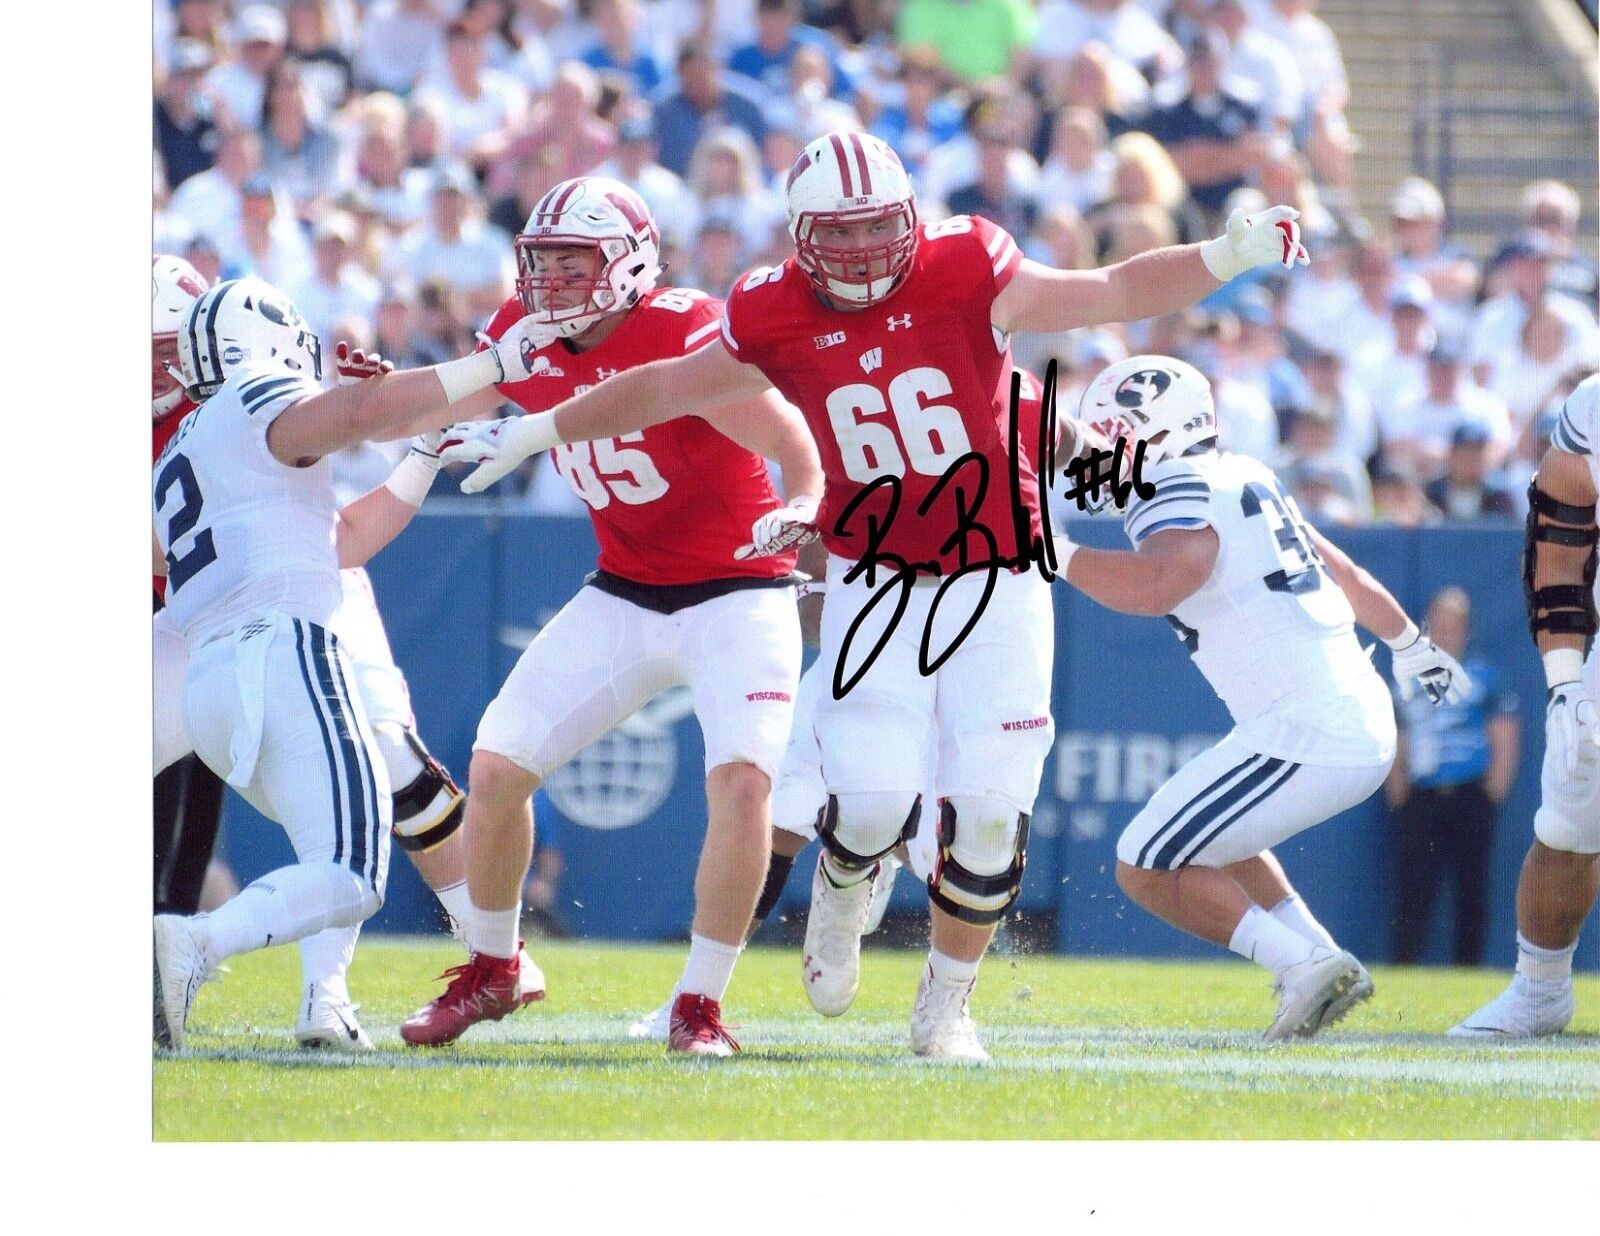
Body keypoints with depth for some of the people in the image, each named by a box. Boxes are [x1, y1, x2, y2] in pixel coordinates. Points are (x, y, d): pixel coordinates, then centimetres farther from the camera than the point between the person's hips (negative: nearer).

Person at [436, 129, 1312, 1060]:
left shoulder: (966, 277, -10)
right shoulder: (778, 322, -4)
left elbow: (1114, 294, -8)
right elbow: (666, 389, 12)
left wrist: (1226, 257, -22)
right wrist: (536, 433, 21)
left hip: (997, 580, -1)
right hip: (876, 581, 1)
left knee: (992, 807, -7)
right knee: (873, 798, -13)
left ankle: (946, 1006, 14)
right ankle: (843, 888, 25)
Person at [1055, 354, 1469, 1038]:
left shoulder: (1177, 491, -8)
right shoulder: (1247, 478, 18)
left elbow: (1154, 585, -31)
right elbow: (1343, 572, 33)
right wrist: (1409, 643, 48)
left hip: (1304, 735, -9)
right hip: (1367, 728, 9)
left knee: (1146, 868, -2)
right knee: (1215, 838, 31)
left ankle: (1304, 964, -10)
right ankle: (1323, 966, 18)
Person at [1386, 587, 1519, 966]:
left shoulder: (1482, 676, 6)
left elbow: (1505, 746, 2)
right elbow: (1395, 753, 15)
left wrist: (1490, 799, -6)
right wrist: (1398, 801, 2)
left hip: (1471, 800, -2)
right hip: (1420, 801, 2)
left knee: (1472, 892, -2)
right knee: (1413, 891, -6)